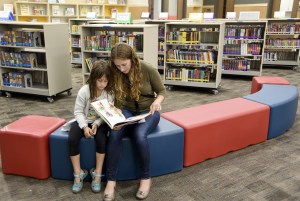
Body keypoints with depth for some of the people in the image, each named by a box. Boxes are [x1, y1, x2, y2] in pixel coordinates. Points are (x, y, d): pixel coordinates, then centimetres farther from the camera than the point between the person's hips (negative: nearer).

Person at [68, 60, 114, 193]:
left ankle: (97, 174, -12)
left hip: (100, 122, 0)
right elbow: (78, 111, -10)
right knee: (72, 139, -25)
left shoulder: (110, 92, -11)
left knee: (101, 139, -30)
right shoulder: (84, 91, -15)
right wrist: (85, 127, -23)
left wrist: (96, 124, -24)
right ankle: (78, 174, -9)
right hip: (83, 121, 0)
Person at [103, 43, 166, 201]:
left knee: (139, 134, -34)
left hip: (148, 111, -2)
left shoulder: (148, 70, -14)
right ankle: (111, 180, -16)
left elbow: (161, 91, -2)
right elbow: (116, 99, 0)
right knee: (114, 134, -30)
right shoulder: (115, 73, -6)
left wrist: (157, 101, -24)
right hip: (126, 111, 2)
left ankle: (145, 177, -11)